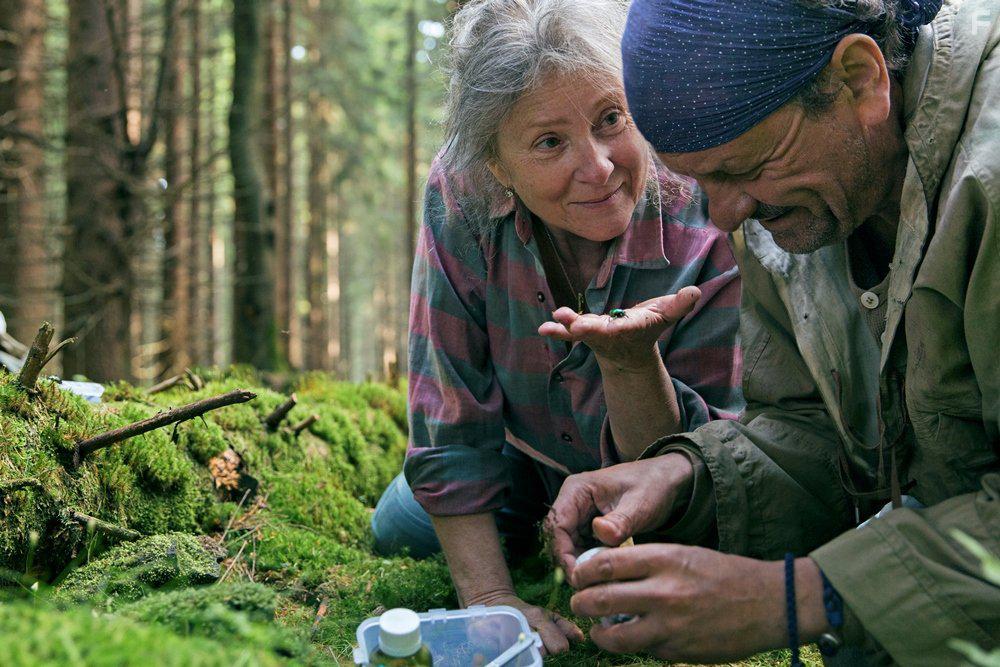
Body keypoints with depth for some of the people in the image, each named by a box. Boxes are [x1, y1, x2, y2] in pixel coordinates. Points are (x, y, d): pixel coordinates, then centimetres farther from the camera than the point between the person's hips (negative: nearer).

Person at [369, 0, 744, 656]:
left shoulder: (710, 230, -37)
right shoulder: (461, 194, -29)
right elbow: (453, 419, -23)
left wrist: (632, 361, -54)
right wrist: (490, 597, -28)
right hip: (534, 452, 2)